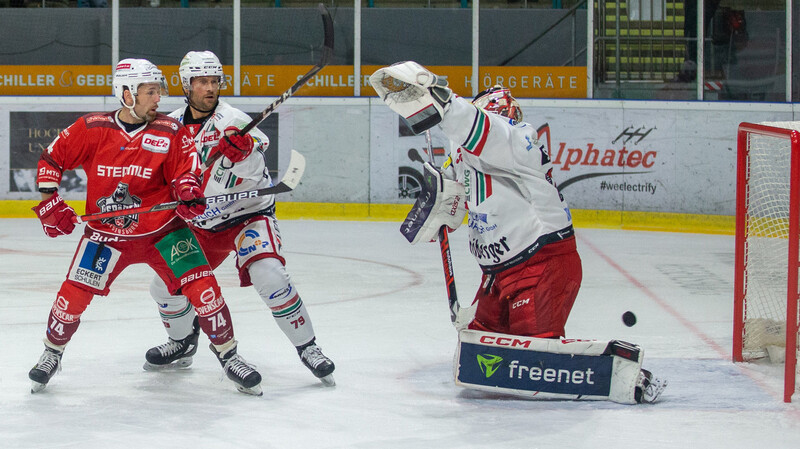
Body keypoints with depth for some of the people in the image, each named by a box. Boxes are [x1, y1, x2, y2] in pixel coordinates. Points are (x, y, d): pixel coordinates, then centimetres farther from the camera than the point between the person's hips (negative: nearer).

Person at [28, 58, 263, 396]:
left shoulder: (171, 132, -7)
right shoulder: (92, 129, -7)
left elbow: (185, 172, -7)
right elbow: (51, 159, 2)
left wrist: (188, 191, -30)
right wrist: (49, 204, -6)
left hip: (163, 231, 0)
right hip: (106, 233, 0)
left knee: (202, 286, -12)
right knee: (73, 295, -6)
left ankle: (227, 353, 4)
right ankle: (52, 353, 21)